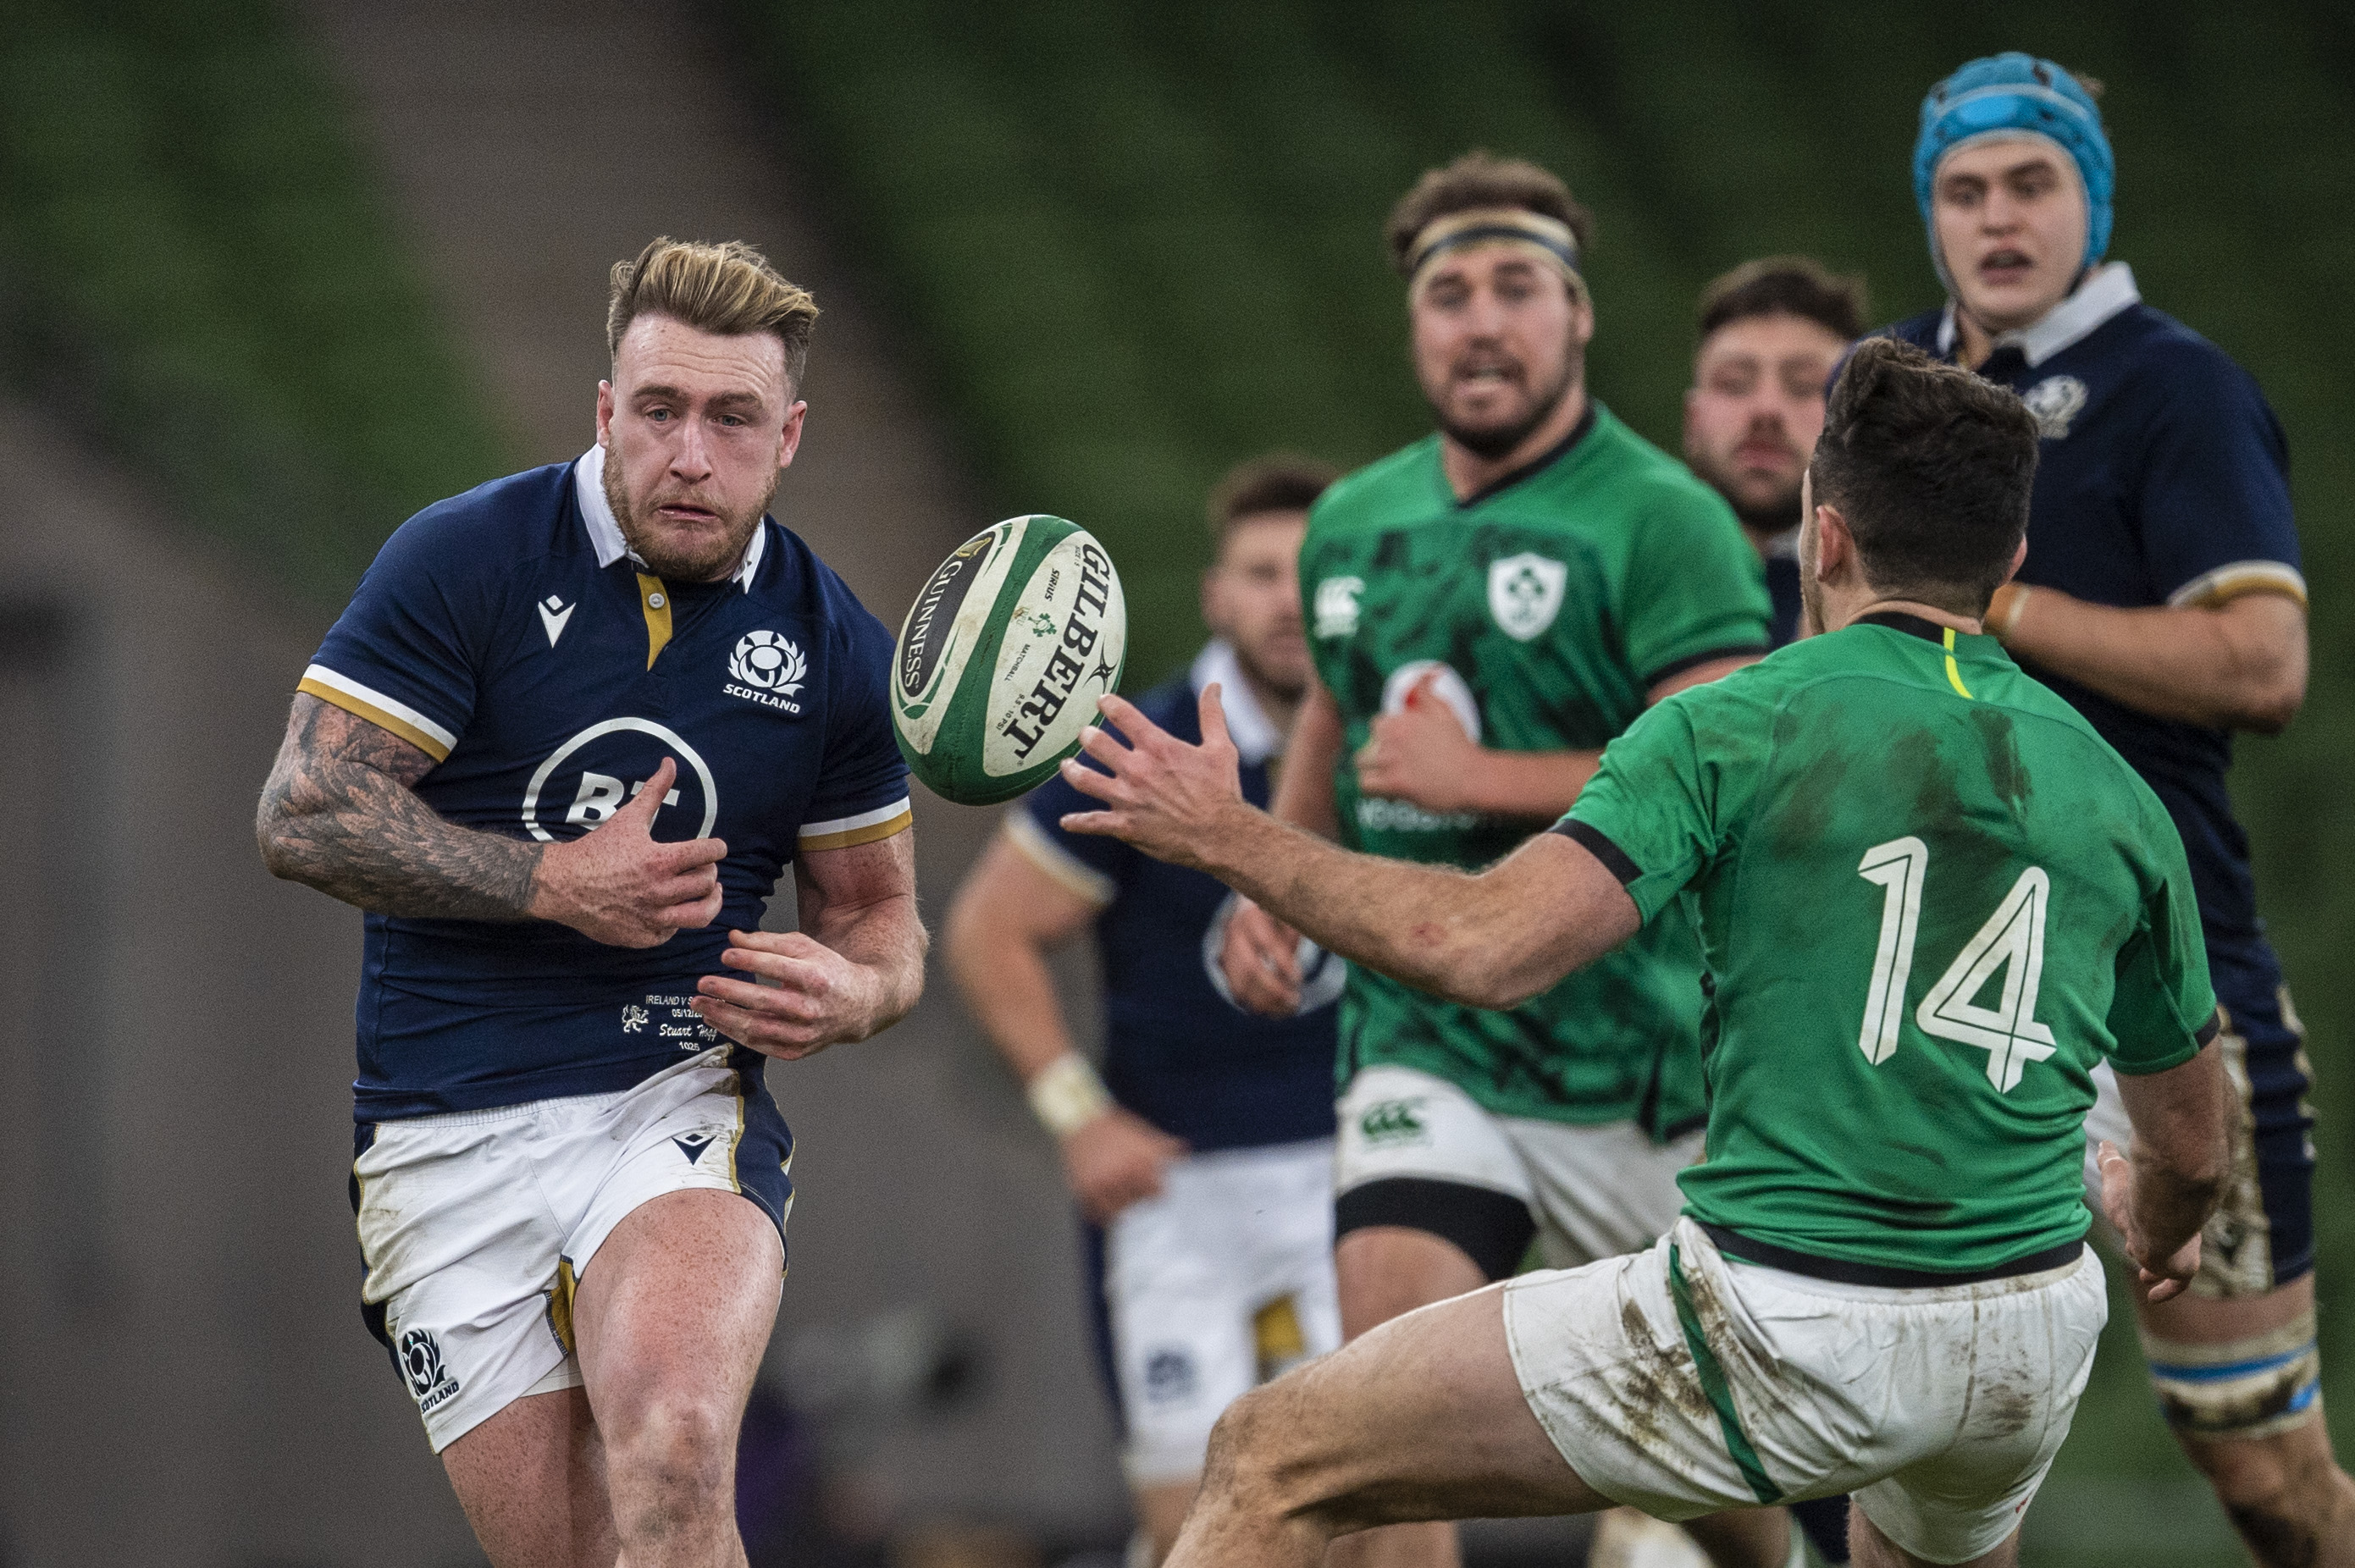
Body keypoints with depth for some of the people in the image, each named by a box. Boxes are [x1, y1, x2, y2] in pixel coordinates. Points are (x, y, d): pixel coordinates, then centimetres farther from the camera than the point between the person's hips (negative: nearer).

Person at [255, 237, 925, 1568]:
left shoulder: (837, 647, 5)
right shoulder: (463, 560, -4)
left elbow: (880, 910, 17)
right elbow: (306, 813, -8)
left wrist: (852, 990, -7)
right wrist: (557, 881, -16)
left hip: (682, 1101, 0)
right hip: (447, 1139, 0)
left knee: (670, 1459, -30)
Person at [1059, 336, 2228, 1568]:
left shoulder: (1736, 729, -5)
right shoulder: (2112, 792, 9)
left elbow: (1478, 947, -16)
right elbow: (2190, 1151, 19)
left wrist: (1228, 839, -3)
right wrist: (2157, 1229, 43)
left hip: (1785, 1342, -5)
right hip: (2028, 1353, 6)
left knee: (1272, 1462, 4)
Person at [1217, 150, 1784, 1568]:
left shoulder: (1662, 520, -11)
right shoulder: (1356, 527, 9)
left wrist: (1480, 776, -21)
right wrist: (1274, 888, 12)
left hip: (1640, 1063, -4)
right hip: (1426, 1049, 4)